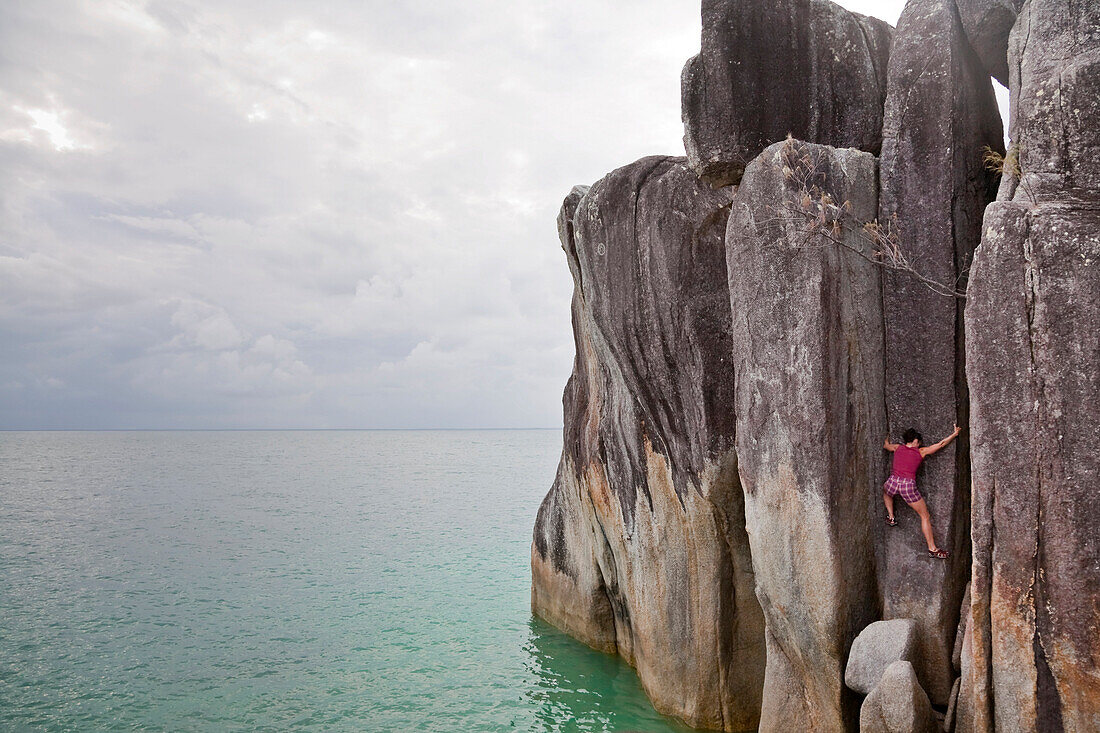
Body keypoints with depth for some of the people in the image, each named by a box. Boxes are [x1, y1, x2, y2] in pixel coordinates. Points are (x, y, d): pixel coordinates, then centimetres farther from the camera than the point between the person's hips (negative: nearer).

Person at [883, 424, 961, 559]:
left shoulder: (897, 447, 16)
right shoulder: (921, 452, 10)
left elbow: (885, 445, 38)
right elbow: (941, 444, 20)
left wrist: (887, 440, 59)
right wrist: (955, 434, 33)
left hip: (893, 481, 2)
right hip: (908, 485, -2)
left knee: (885, 490, 41)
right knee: (925, 516, 11)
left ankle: (891, 518, 29)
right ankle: (932, 549, 13)